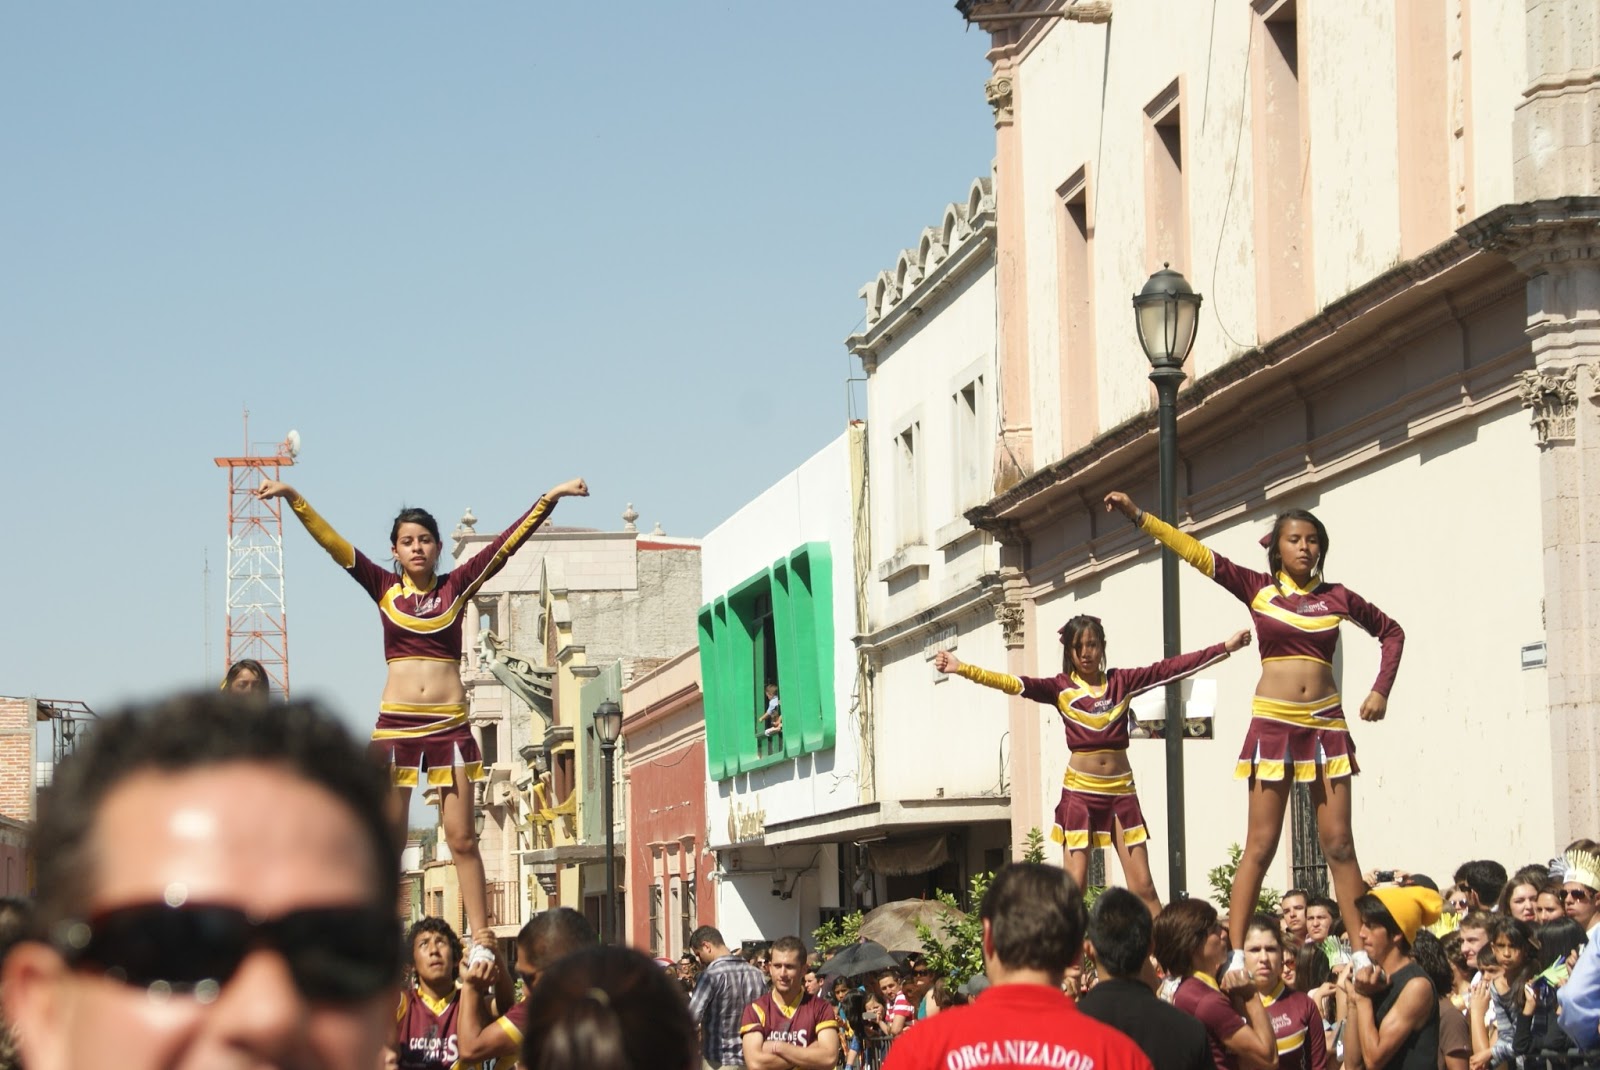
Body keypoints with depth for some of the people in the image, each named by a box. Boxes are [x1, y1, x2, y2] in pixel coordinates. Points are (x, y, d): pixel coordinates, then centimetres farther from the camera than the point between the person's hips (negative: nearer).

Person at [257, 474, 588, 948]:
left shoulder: (456, 587, 7)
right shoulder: (384, 588, 6)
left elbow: (505, 544, 3)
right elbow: (334, 544, 1)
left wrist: (551, 497, -1)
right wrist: (293, 497, -7)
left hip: (450, 725, 0)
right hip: (395, 725, 0)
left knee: (461, 838, 0)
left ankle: (480, 941, -1)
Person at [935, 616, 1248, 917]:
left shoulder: (1122, 682, 6)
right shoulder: (1061, 688, 0)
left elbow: (1173, 667, 3)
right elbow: (1013, 683, -11)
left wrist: (1225, 647, 0)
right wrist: (962, 669, -23)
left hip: (1122, 791, 2)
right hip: (1080, 792, -2)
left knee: (1143, 886, 2)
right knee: (1074, 885, -8)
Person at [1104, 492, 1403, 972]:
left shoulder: (1337, 597, 8)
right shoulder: (1258, 588, 3)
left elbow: (1391, 631, 21)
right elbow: (1197, 553, -4)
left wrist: (1381, 690, 8)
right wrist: (1138, 515, -10)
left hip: (1326, 723, 2)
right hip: (1273, 722, -2)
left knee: (1339, 843, 2)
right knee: (1261, 844, -5)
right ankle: (1234, 953, -5)